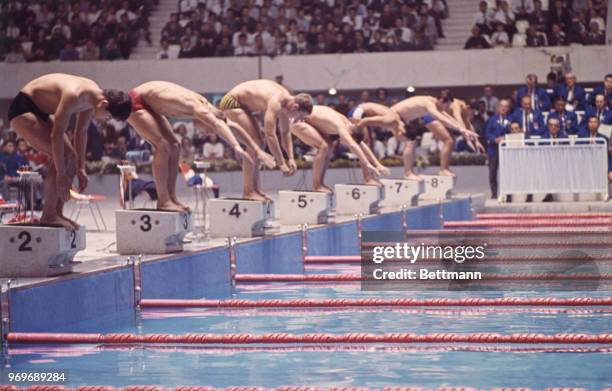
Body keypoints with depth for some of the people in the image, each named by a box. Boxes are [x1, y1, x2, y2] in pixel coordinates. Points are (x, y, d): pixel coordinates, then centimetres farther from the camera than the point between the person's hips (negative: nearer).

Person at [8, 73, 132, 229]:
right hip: (22, 109, -10)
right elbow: (57, 135, -33)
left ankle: (57, 213, 6)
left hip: (40, 111, 10)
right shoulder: (74, 96, -33)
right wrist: (61, 174, -30)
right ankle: (48, 215, -16)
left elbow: (81, 132, 7)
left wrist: (80, 168, 8)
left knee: (71, 157, 4)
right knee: (61, 157, -20)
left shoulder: (93, 95, -5)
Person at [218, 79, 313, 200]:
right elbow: (270, 135, -33)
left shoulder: (286, 99, -1)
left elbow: (285, 133, 9)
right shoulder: (276, 102, -30)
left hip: (242, 104, 11)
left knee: (258, 144, 11)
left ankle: (255, 189, 14)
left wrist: (291, 158, 0)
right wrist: (281, 163, -27)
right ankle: (248, 192, -14)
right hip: (231, 102, -10)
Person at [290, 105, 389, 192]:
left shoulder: (347, 123, 0)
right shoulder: (340, 125, -28)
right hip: (297, 122, -10)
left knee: (329, 145, 13)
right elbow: (352, 145, -41)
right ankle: (316, 185, -13)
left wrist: (378, 165, 3)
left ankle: (320, 183, 16)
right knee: (324, 146, -19)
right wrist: (368, 165, -47)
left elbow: (362, 145, 6)